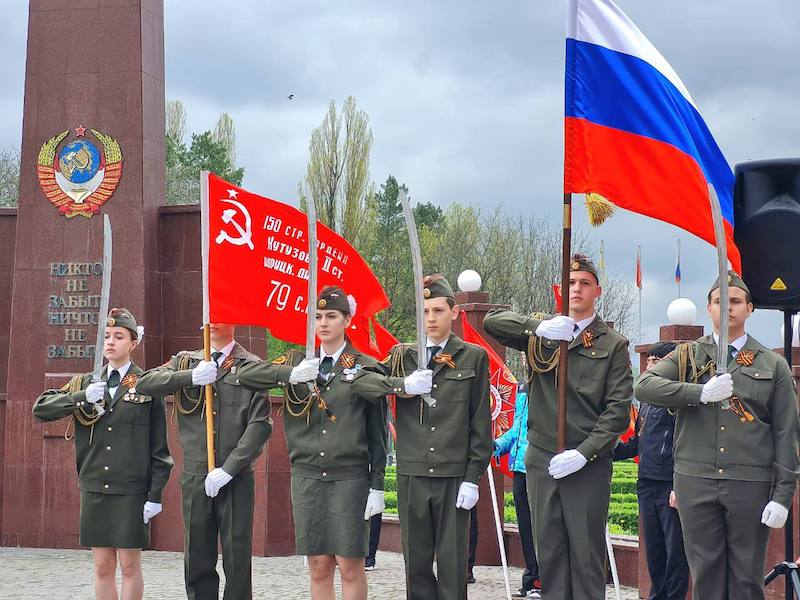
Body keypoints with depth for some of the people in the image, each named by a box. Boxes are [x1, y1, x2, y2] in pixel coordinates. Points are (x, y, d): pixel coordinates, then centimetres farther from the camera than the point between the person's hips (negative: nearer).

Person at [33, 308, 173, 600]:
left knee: (129, 566, 0)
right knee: (102, 567, 7)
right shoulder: (86, 383, 9)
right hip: (94, 489, 4)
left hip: (131, 491, -3)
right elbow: (41, 409, 0)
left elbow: (158, 446, -1)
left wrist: (155, 494, -6)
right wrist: (82, 398, -15)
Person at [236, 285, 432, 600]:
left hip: (350, 478, -2)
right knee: (319, 567, 6)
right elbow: (246, 374, -4)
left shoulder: (365, 368, 1)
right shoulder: (299, 362, 9)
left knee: (350, 567, -2)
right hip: (307, 477, 3)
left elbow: (378, 432, 2)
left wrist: (377, 485, -2)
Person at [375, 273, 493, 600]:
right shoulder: (402, 356, 10)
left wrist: (473, 478, -3)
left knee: (452, 566, 0)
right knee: (416, 564, 7)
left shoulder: (473, 358, 4)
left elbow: (481, 423, 2)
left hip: (454, 477, -2)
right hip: (412, 476, 2)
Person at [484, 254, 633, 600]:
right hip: (541, 459, 3)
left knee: (587, 553, 0)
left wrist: (583, 453, -14)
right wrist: (538, 327, -18)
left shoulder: (612, 345, 1)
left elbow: (618, 408, -5)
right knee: (548, 551, 7)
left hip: (588, 464, -3)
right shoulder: (541, 334, 9)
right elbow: (491, 321, -3)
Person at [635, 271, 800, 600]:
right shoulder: (688, 356, 10)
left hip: (751, 485, -1)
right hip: (696, 483, 1)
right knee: (706, 573, 5)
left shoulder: (774, 365, 8)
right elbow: (644, 385, -6)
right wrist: (700, 393, -17)